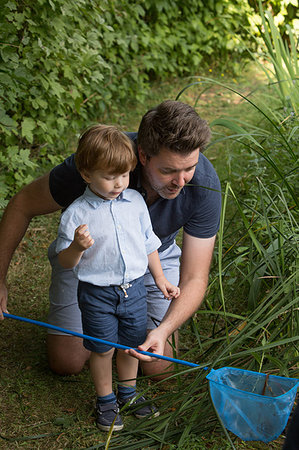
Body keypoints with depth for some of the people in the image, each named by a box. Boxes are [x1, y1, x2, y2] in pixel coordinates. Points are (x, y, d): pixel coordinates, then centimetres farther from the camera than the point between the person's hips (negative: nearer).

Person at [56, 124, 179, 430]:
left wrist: (160, 279, 14)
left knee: (131, 344, 17)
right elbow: (65, 262, -11)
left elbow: (148, 243, 11)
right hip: (97, 293, -4)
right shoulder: (76, 214, -16)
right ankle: (105, 399, 30)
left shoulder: (136, 202, -2)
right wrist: (77, 247, -33)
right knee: (102, 348, 9)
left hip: (134, 288, 4)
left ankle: (128, 391, 40)